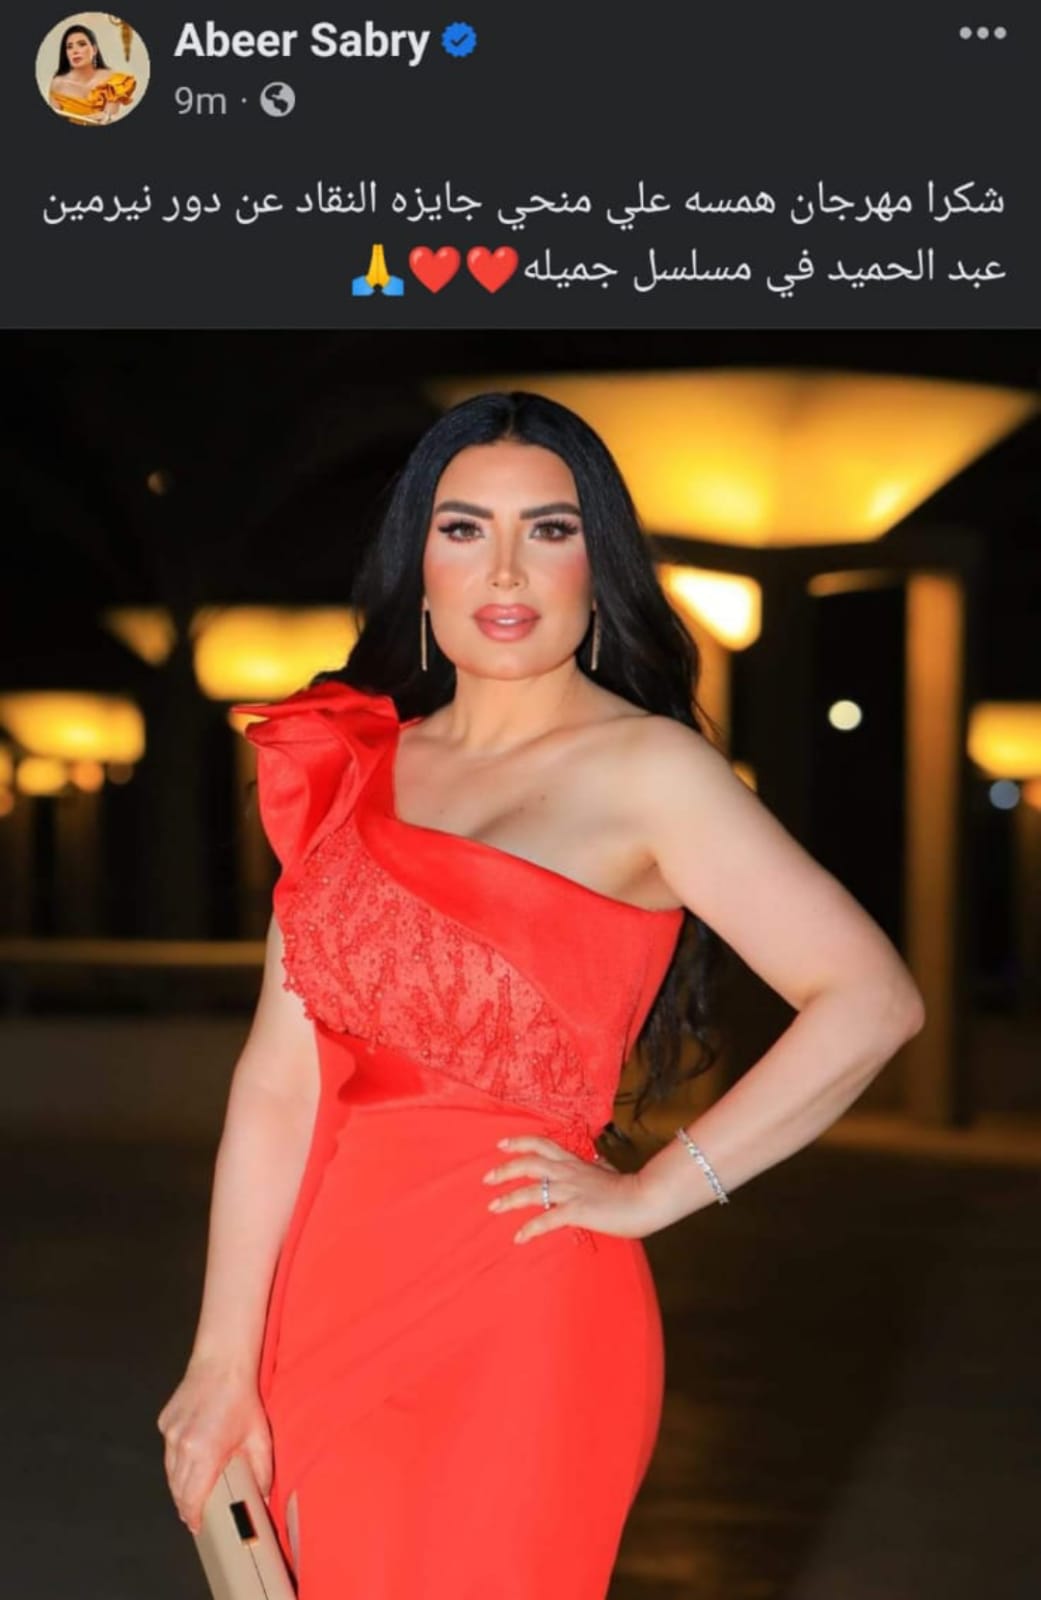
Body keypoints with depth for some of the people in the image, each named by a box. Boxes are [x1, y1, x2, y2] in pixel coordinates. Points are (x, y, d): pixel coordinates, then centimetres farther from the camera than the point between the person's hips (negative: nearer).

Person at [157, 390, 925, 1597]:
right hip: (332, 1303, 5)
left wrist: (649, 1195, -9)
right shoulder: (357, 765, 7)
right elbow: (282, 1077, 1)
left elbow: (871, 999, -13)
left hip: (517, 1318, -4)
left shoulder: (643, 767, -6)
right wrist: (224, 1363, -3)